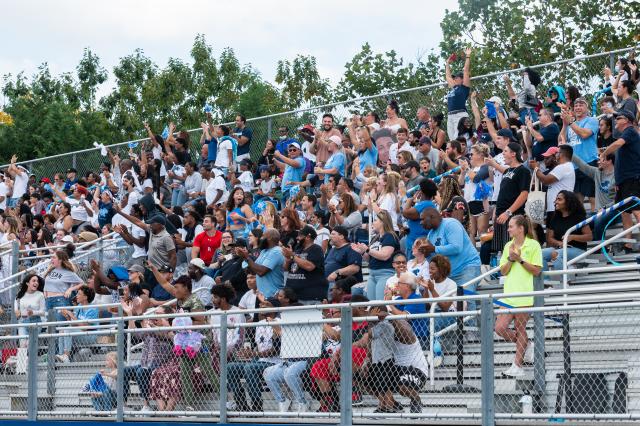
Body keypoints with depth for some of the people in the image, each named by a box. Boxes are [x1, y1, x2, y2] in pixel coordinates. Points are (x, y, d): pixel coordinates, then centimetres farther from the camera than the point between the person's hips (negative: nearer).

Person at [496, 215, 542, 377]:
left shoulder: (533, 245, -3)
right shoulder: (508, 246, 13)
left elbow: (537, 271, -6)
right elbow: (503, 271, 10)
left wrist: (520, 259, -13)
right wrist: (510, 259, -7)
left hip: (525, 295, -6)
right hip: (509, 294, 6)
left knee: (520, 328, -1)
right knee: (500, 328, -3)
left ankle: (517, 366, 8)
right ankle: (526, 345, 20)